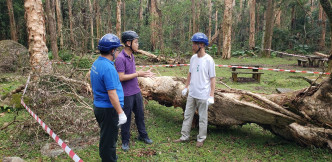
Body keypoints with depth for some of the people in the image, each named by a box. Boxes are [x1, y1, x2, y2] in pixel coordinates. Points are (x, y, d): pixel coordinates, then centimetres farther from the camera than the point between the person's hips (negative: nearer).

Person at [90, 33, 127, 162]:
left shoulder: (96, 63, 6)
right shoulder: (108, 68, -24)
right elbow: (112, 94, -25)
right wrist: (121, 113, -19)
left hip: (98, 106, 10)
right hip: (108, 109, -10)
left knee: (105, 138, 24)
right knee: (109, 141, 5)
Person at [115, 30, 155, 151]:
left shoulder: (132, 56, 8)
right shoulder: (120, 58, -19)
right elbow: (121, 77, -23)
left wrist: (144, 74, 3)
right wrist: (137, 74, -19)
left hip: (136, 92, 8)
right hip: (126, 94, -8)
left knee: (140, 114, 18)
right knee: (126, 118, 7)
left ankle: (143, 135, 36)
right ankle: (125, 141, 25)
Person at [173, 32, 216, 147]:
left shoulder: (209, 60, -14)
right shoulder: (193, 58, 5)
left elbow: (212, 78, -12)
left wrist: (211, 96, -15)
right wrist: (186, 87, 17)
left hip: (203, 95, -6)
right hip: (192, 93, 6)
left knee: (202, 118, 9)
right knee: (187, 115, 14)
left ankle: (201, 139, 25)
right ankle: (184, 136, 27)